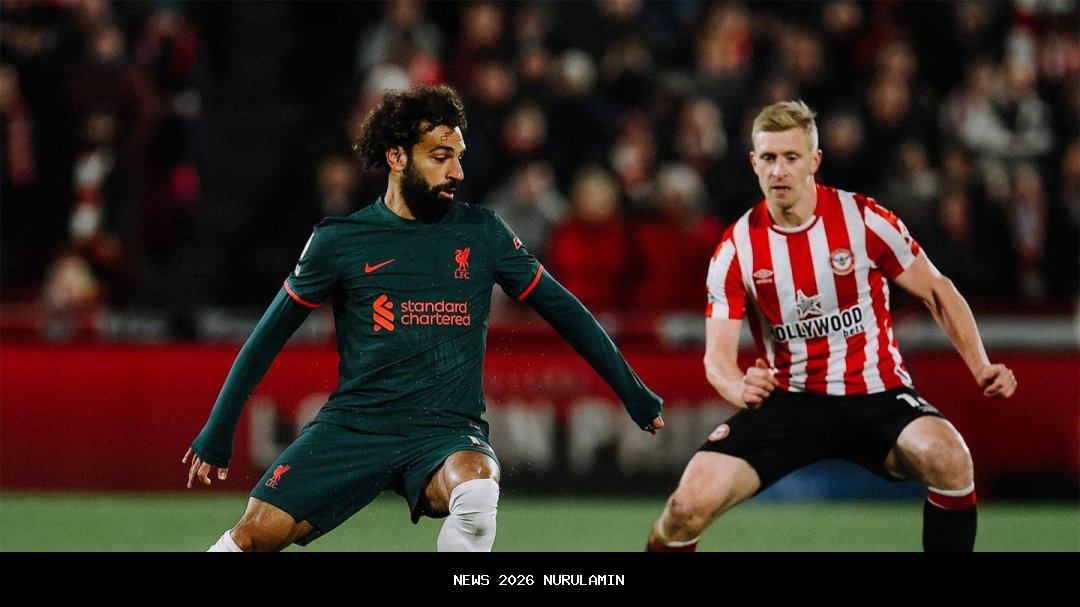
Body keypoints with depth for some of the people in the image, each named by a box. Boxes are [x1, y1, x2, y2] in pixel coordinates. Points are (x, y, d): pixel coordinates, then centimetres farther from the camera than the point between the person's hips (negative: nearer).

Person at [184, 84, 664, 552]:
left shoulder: (482, 234, 5)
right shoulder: (339, 240, 2)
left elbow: (564, 311, 13)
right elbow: (270, 334, 10)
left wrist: (636, 396, 13)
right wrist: (216, 434, 9)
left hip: (446, 433, 0)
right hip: (353, 426, 0)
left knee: (476, 488, -35)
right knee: (255, 534, -15)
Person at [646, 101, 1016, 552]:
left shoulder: (863, 219, -7)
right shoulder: (737, 249, -4)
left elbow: (936, 291, 4)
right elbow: (717, 355, -3)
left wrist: (981, 367, -9)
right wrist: (738, 387, -28)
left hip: (875, 394, -1)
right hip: (789, 399, 1)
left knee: (948, 459, -34)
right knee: (689, 506, -20)